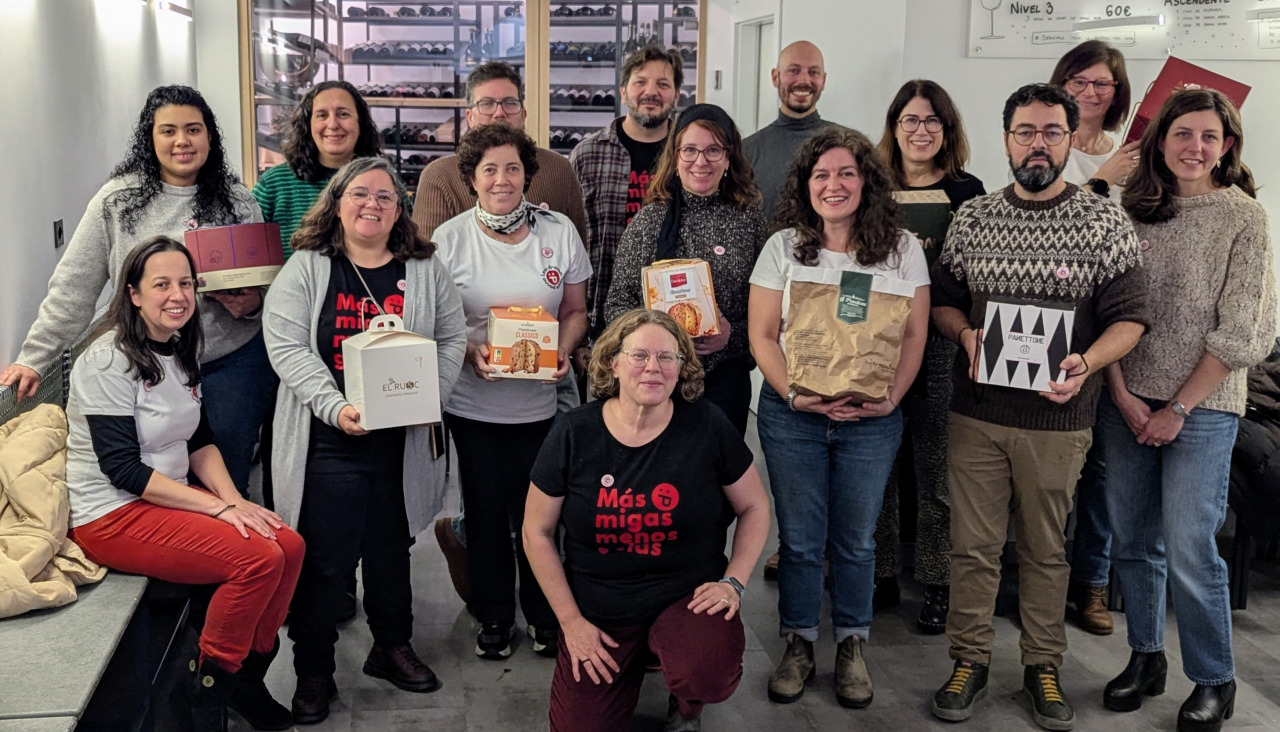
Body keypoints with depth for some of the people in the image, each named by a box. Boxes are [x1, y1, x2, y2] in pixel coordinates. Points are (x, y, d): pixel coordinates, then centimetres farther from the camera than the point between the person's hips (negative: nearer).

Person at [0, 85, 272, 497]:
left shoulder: (237, 201, 2)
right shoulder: (118, 200, -2)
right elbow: (73, 287, 0)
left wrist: (253, 303, -13)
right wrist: (33, 358, -4)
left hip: (234, 361, 0)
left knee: (227, 483, 8)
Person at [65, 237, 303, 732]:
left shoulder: (181, 352, 8)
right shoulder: (109, 360, -17)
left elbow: (201, 442, 12)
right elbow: (123, 469, -21)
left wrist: (235, 500, -7)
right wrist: (220, 508, -22)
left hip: (170, 497, 8)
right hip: (112, 515, -8)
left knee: (289, 545, -10)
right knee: (258, 559, -23)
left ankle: (247, 677, 8)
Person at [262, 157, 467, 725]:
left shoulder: (426, 269, 7)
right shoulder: (306, 268, -1)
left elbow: (451, 339, 6)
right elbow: (286, 346, -10)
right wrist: (335, 407, -21)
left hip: (404, 440, 3)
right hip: (328, 443, -3)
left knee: (391, 551, 18)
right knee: (326, 562, 3)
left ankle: (392, 647, 38)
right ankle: (313, 673, 21)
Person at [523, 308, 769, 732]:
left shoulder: (706, 426, -10)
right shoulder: (573, 434, -8)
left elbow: (754, 507, 4)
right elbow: (537, 531, 0)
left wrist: (734, 581, -8)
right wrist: (570, 620, -4)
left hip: (688, 596, -1)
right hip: (598, 612, 2)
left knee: (709, 678, -30)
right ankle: (632, 664, 28)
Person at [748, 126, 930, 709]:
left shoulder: (902, 248, 2)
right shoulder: (783, 247, 1)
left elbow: (914, 336, 1)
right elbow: (761, 335, 0)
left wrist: (889, 398, -13)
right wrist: (793, 394, -14)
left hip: (872, 419, 0)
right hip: (791, 415, 0)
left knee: (855, 540, 10)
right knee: (799, 538, 8)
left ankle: (851, 646, 28)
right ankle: (798, 645, 26)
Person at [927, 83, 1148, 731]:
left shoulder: (1103, 222, -1)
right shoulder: (972, 218, 5)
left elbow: (1128, 317, -1)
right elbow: (941, 298, 12)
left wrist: (1086, 363, -20)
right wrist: (966, 334, -10)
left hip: (1058, 417, -1)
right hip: (975, 413, 2)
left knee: (1046, 549, 11)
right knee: (972, 544, 7)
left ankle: (1043, 666, 28)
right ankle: (970, 660, 23)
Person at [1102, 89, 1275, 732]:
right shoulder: (1131, 211, 6)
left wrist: (1178, 408, -9)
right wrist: (1122, 394, -6)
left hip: (1203, 405, -3)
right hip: (1126, 399, 4)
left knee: (1189, 548, -4)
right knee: (1132, 539, 10)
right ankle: (1145, 658, 27)